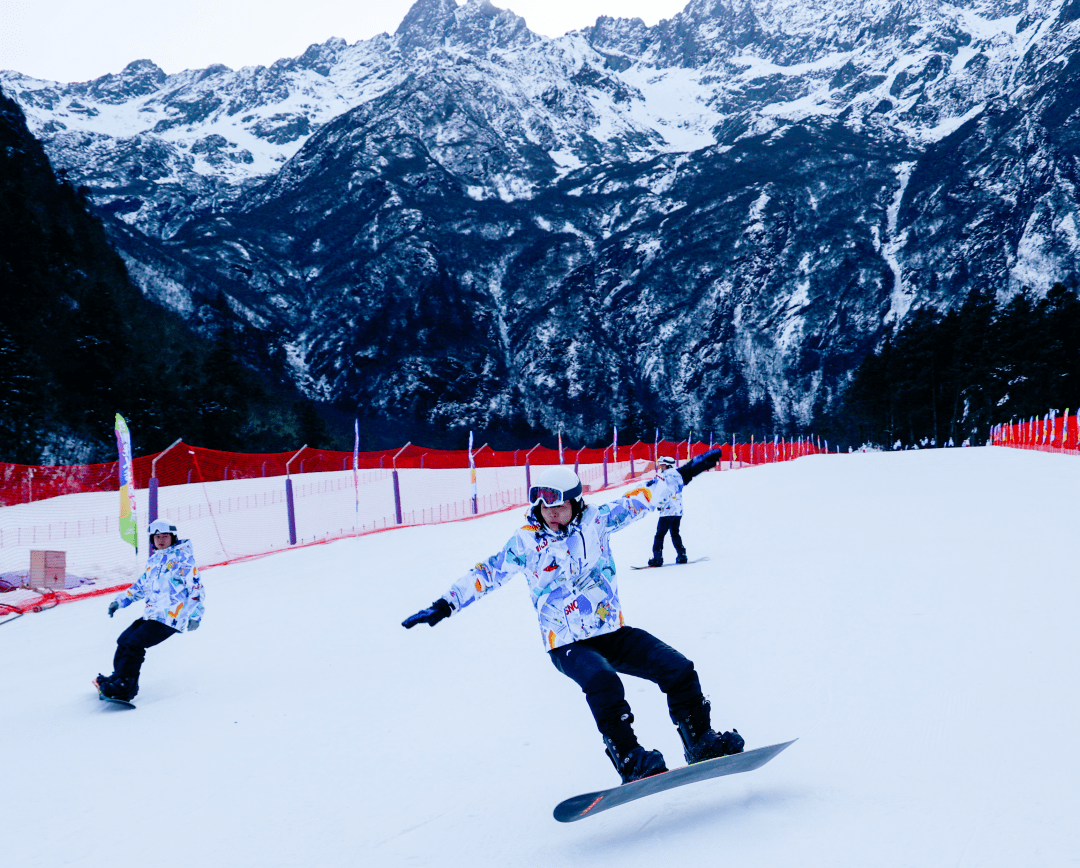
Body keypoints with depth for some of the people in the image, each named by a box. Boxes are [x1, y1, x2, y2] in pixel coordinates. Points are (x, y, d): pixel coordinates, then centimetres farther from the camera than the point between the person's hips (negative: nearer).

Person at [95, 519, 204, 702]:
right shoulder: (154, 561, 19)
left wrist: (195, 615, -14)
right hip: (151, 615, 9)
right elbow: (141, 585, 32)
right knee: (124, 641, 6)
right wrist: (121, 600, 30)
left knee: (134, 644, -17)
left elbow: (196, 588, -8)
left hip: (170, 618, -9)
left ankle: (124, 687, -17)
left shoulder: (183, 558, -5)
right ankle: (119, 678, 14)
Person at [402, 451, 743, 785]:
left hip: (613, 631, 4)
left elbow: (640, 499, 7)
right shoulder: (526, 542, -3)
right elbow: (485, 574, 1)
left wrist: (687, 471, 9)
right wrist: (443, 606, -4)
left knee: (679, 670, -9)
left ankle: (700, 742, 8)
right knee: (603, 682, -34)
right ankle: (629, 760, -27)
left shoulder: (595, 520, 1)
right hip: (567, 644, -3)